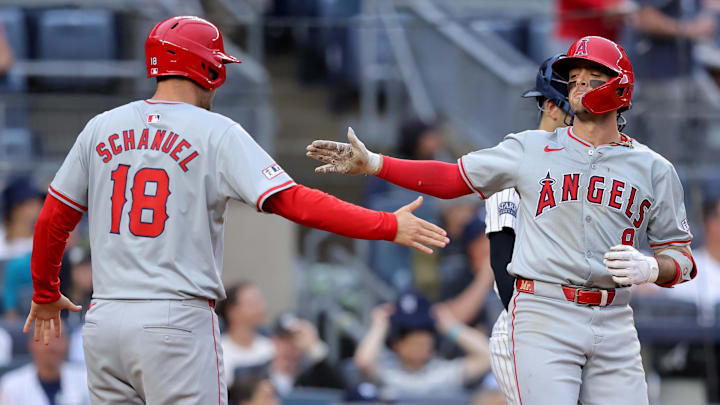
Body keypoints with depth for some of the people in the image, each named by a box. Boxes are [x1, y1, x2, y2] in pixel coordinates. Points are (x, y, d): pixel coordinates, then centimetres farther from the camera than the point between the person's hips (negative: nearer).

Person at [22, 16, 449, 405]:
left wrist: (45, 294, 30)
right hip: (177, 320, -5)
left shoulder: (101, 128, 9)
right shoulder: (218, 133, -5)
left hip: (103, 323, 5)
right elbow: (293, 201, -14)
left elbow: (53, 221, 14)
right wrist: (389, 226, -11)